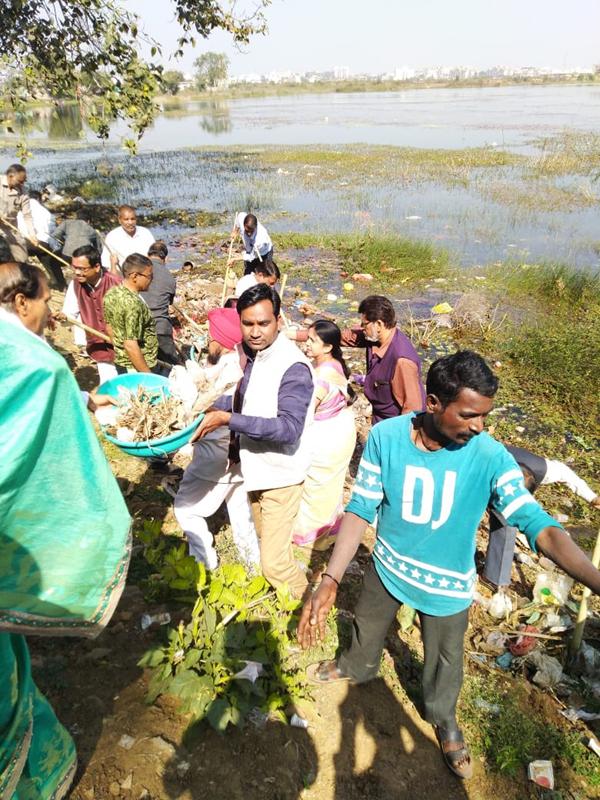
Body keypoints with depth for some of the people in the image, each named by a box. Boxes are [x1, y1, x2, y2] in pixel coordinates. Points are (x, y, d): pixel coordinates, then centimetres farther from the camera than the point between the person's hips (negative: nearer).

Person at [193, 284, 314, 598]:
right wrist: (236, 445, 7)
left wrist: (228, 419, -37)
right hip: (254, 467, 8)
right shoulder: (249, 354, -1)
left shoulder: (293, 366, -25)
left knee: (274, 561, -6)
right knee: (265, 540, 24)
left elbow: (289, 429, -33)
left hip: (280, 474, -8)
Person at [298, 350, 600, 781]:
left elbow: (537, 523, -29)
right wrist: (331, 579, -25)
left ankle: (444, 717, 58)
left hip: (447, 585, -1)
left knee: (445, 662, 24)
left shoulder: (490, 456, -26)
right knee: (367, 629, 30)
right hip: (387, 567, 1)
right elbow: (361, 508, -19)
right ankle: (357, 666, 66)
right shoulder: (385, 437, -25)